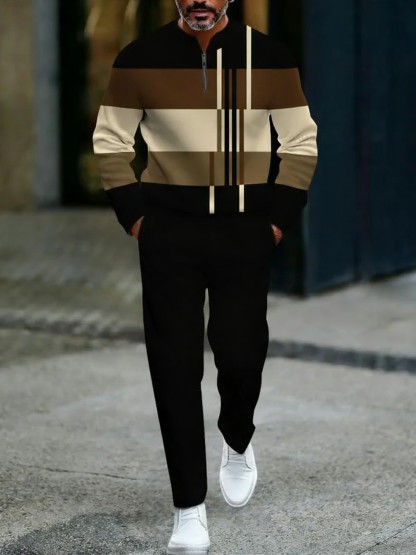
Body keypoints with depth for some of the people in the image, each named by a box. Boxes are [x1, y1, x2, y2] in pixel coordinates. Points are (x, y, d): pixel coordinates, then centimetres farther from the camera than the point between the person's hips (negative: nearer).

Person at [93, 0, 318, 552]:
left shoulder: (268, 56, -1)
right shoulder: (141, 58, -2)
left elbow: (301, 142, 6)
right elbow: (110, 140, 7)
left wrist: (279, 217, -1)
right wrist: (134, 214, -2)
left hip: (245, 233, 0)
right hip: (168, 233, 0)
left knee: (240, 355, -2)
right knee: (175, 365, -3)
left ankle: (237, 442, 34)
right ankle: (189, 510, 6)